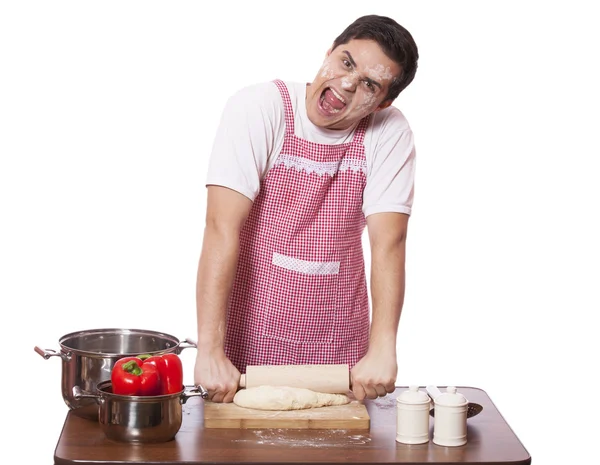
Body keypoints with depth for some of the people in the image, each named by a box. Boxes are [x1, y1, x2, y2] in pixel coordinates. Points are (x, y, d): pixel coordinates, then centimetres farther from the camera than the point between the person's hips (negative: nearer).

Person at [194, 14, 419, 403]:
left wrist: (382, 349, -27)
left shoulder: (390, 134, -8)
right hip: (250, 337, -2)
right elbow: (222, 229, -22)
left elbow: (388, 244, -15)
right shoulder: (258, 108, -15)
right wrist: (210, 351, -28)